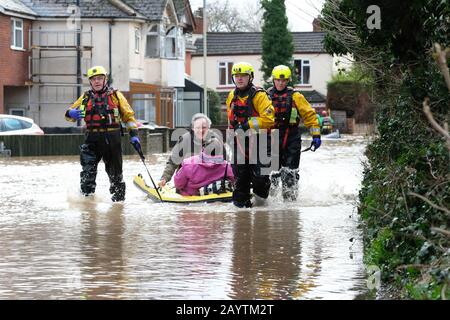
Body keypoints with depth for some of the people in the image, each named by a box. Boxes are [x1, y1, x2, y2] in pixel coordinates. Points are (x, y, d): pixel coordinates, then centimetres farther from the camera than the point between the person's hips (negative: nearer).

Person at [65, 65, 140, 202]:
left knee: (114, 170, 9)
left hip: (112, 138, -1)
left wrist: (133, 134, 0)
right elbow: (70, 114, 14)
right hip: (93, 138, 1)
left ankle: (119, 195, 26)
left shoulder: (115, 96, 8)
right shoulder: (86, 97, 13)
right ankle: (87, 195, -5)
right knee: (88, 170, -12)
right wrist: (71, 114, -12)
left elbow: (128, 115, 10)